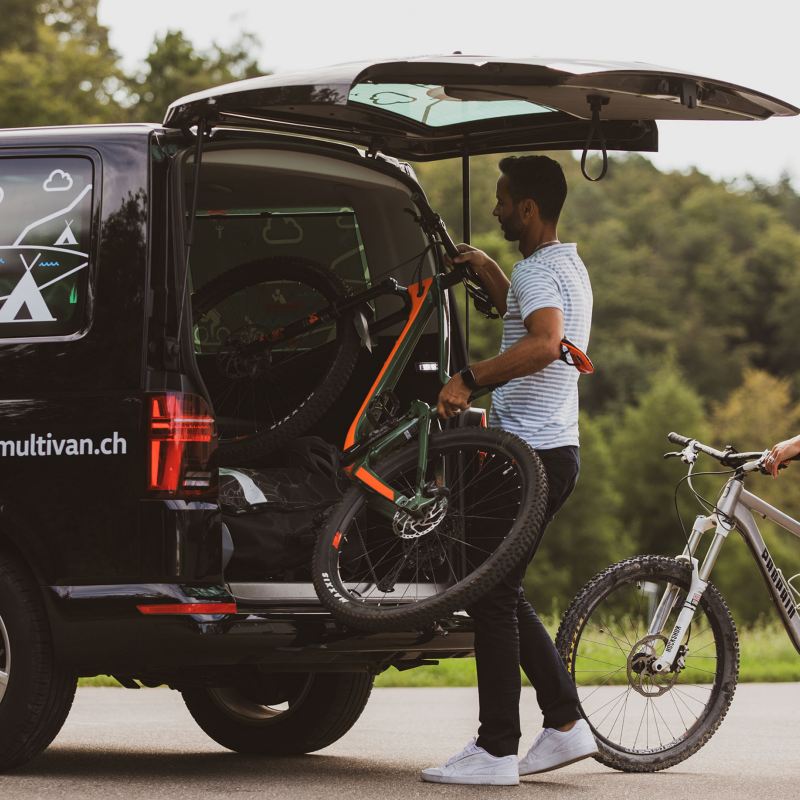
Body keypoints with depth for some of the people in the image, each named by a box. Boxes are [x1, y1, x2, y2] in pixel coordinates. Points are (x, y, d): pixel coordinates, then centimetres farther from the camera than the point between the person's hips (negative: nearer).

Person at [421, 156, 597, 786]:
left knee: (492, 598, -6)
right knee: (503, 595, 16)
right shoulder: (568, 267, 18)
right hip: (552, 450, 10)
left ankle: (496, 752, -5)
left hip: (531, 454, -10)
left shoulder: (536, 270, -14)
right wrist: (488, 273, 30)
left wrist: (469, 378, -33)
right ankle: (566, 723, 14)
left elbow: (544, 343, -34)